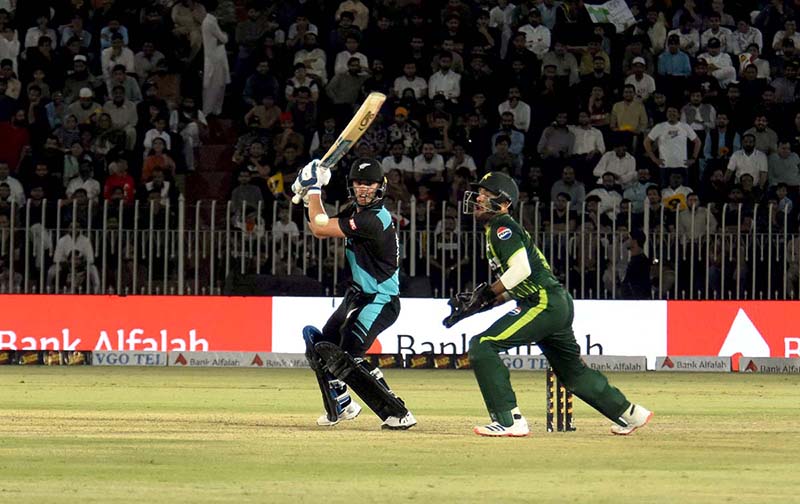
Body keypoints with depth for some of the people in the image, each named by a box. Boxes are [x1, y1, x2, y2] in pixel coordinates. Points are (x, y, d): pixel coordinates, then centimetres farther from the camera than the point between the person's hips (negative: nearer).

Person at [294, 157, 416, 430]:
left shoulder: (374, 218, -25)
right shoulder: (355, 211, 4)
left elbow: (321, 228, -22)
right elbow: (321, 230, 13)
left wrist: (314, 189, -11)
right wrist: (309, 196, 1)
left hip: (379, 302, -10)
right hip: (358, 295, 10)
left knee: (349, 356, -20)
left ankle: (399, 414, -17)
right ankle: (343, 405, 38)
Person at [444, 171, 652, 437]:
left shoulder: (502, 227, -8)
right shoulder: (498, 229, 21)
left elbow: (521, 269, -23)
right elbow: (513, 289, 24)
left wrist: (489, 291, -13)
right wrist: (474, 307, 18)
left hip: (544, 303, -10)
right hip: (559, 305, 10)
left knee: (482, 346, -15)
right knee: (573, 371, 25)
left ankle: (510, 420, -18)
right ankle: (630, 414, 37)